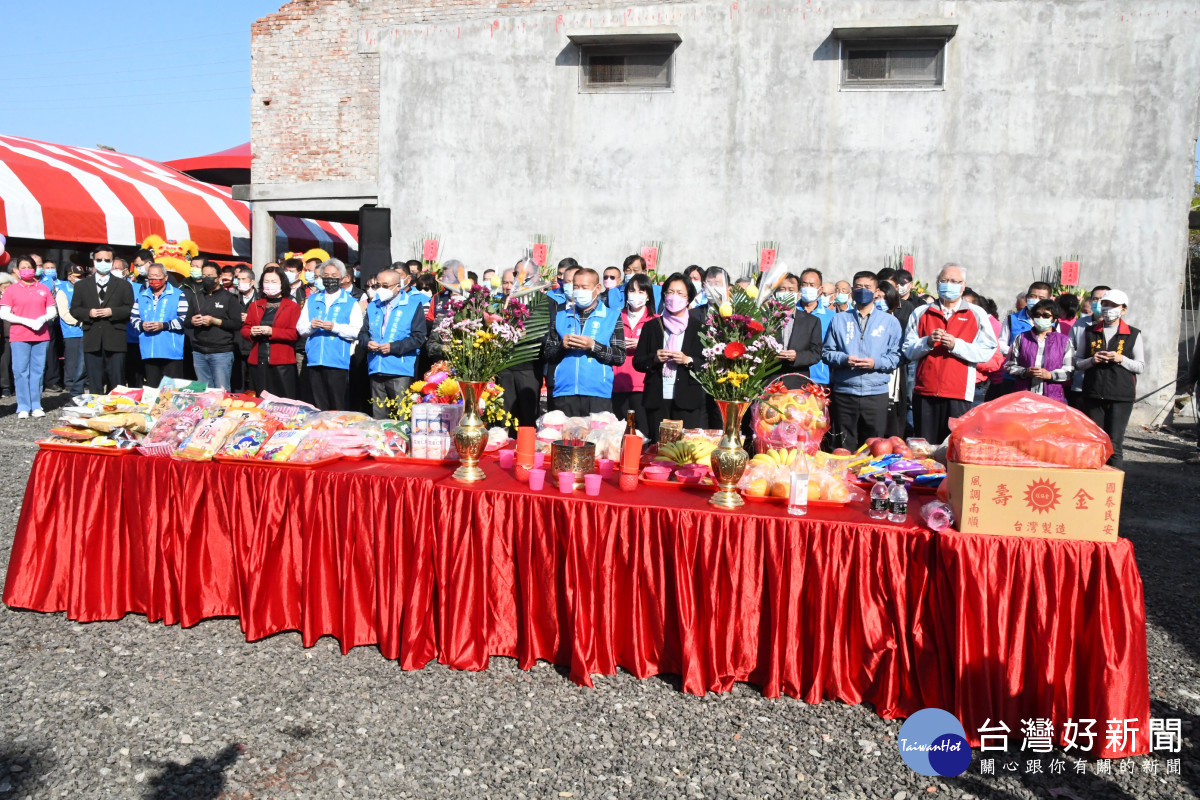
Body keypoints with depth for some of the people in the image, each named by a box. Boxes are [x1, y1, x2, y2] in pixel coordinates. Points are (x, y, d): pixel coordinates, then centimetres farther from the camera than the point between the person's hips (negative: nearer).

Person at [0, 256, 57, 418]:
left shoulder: (43, 288, 12)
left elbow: (52, 311, 11)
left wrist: (43, 319, -10)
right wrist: (26, 321, -13)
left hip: (41, 336, 2)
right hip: (19, 337, -2)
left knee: (38, 371, 3)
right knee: (20, 372, -2)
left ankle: (36, 406, 8)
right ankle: (23, 407, 2)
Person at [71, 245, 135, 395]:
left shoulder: (124, 285, 11)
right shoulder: (81, 285, 15)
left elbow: (130, 309, 2)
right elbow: (74, 309, 10)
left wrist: (112, 311, -13)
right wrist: (88, 313, -9)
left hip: (115, 342, -1)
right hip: (92, 342, 1)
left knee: (117, 384, 1)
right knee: (94, 385, 3)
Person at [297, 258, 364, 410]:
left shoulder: (350, 303, 7)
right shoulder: (312, 300, 19)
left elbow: (357, 331, -6)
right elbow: (300, 328, 14)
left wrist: (335, 327, -18)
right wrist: (311, 326, -8)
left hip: (338, 362, -4)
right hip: (314, 361, 4)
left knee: (337, 408, -5)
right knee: (318, 407, 6)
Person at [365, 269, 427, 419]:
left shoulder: (413, 305, -1)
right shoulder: (373, 306, 16)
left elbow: (418, 338, -7)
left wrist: (393, 347, -15)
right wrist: (368, 343, -3)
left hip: (400, 372, -5)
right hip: (376, 370, 5)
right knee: (378, 416, 9)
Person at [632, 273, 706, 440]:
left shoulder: (699, 327, 8)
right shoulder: (651, 326, 13)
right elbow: (637, 362, 10)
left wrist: (688, 361, -13)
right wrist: (654, 358, -8)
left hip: (688, 401, -2)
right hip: (657, 400, 2)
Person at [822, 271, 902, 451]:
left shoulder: (890, 321, 10)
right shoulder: (839, 320, 13)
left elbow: (897, 355, 4)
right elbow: (826, 352, 8)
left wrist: (876, 363, -13)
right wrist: (844, 359, -11)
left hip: (876, 394, 0)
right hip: (843, 393, 1)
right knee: (844, 448, 4)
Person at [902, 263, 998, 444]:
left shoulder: (977, 314, 10)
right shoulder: (921, 313, 15)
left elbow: (987, 351, -1)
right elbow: (908, 350, 9)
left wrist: (956, 345, -13)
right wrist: (927, 342, -9)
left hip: (958, 394, -2)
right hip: (924, 391, 2)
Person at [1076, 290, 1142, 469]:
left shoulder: (1133, 334, 6)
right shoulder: (1090, 332, 11)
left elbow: (1140, 366, 6)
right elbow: (1077, 363, 11)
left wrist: (1121, 359, -12)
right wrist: (1092, 360, -9)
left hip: (1121, 396, -2)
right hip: (1093, 395, 2)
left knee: (1114, 445, -4)